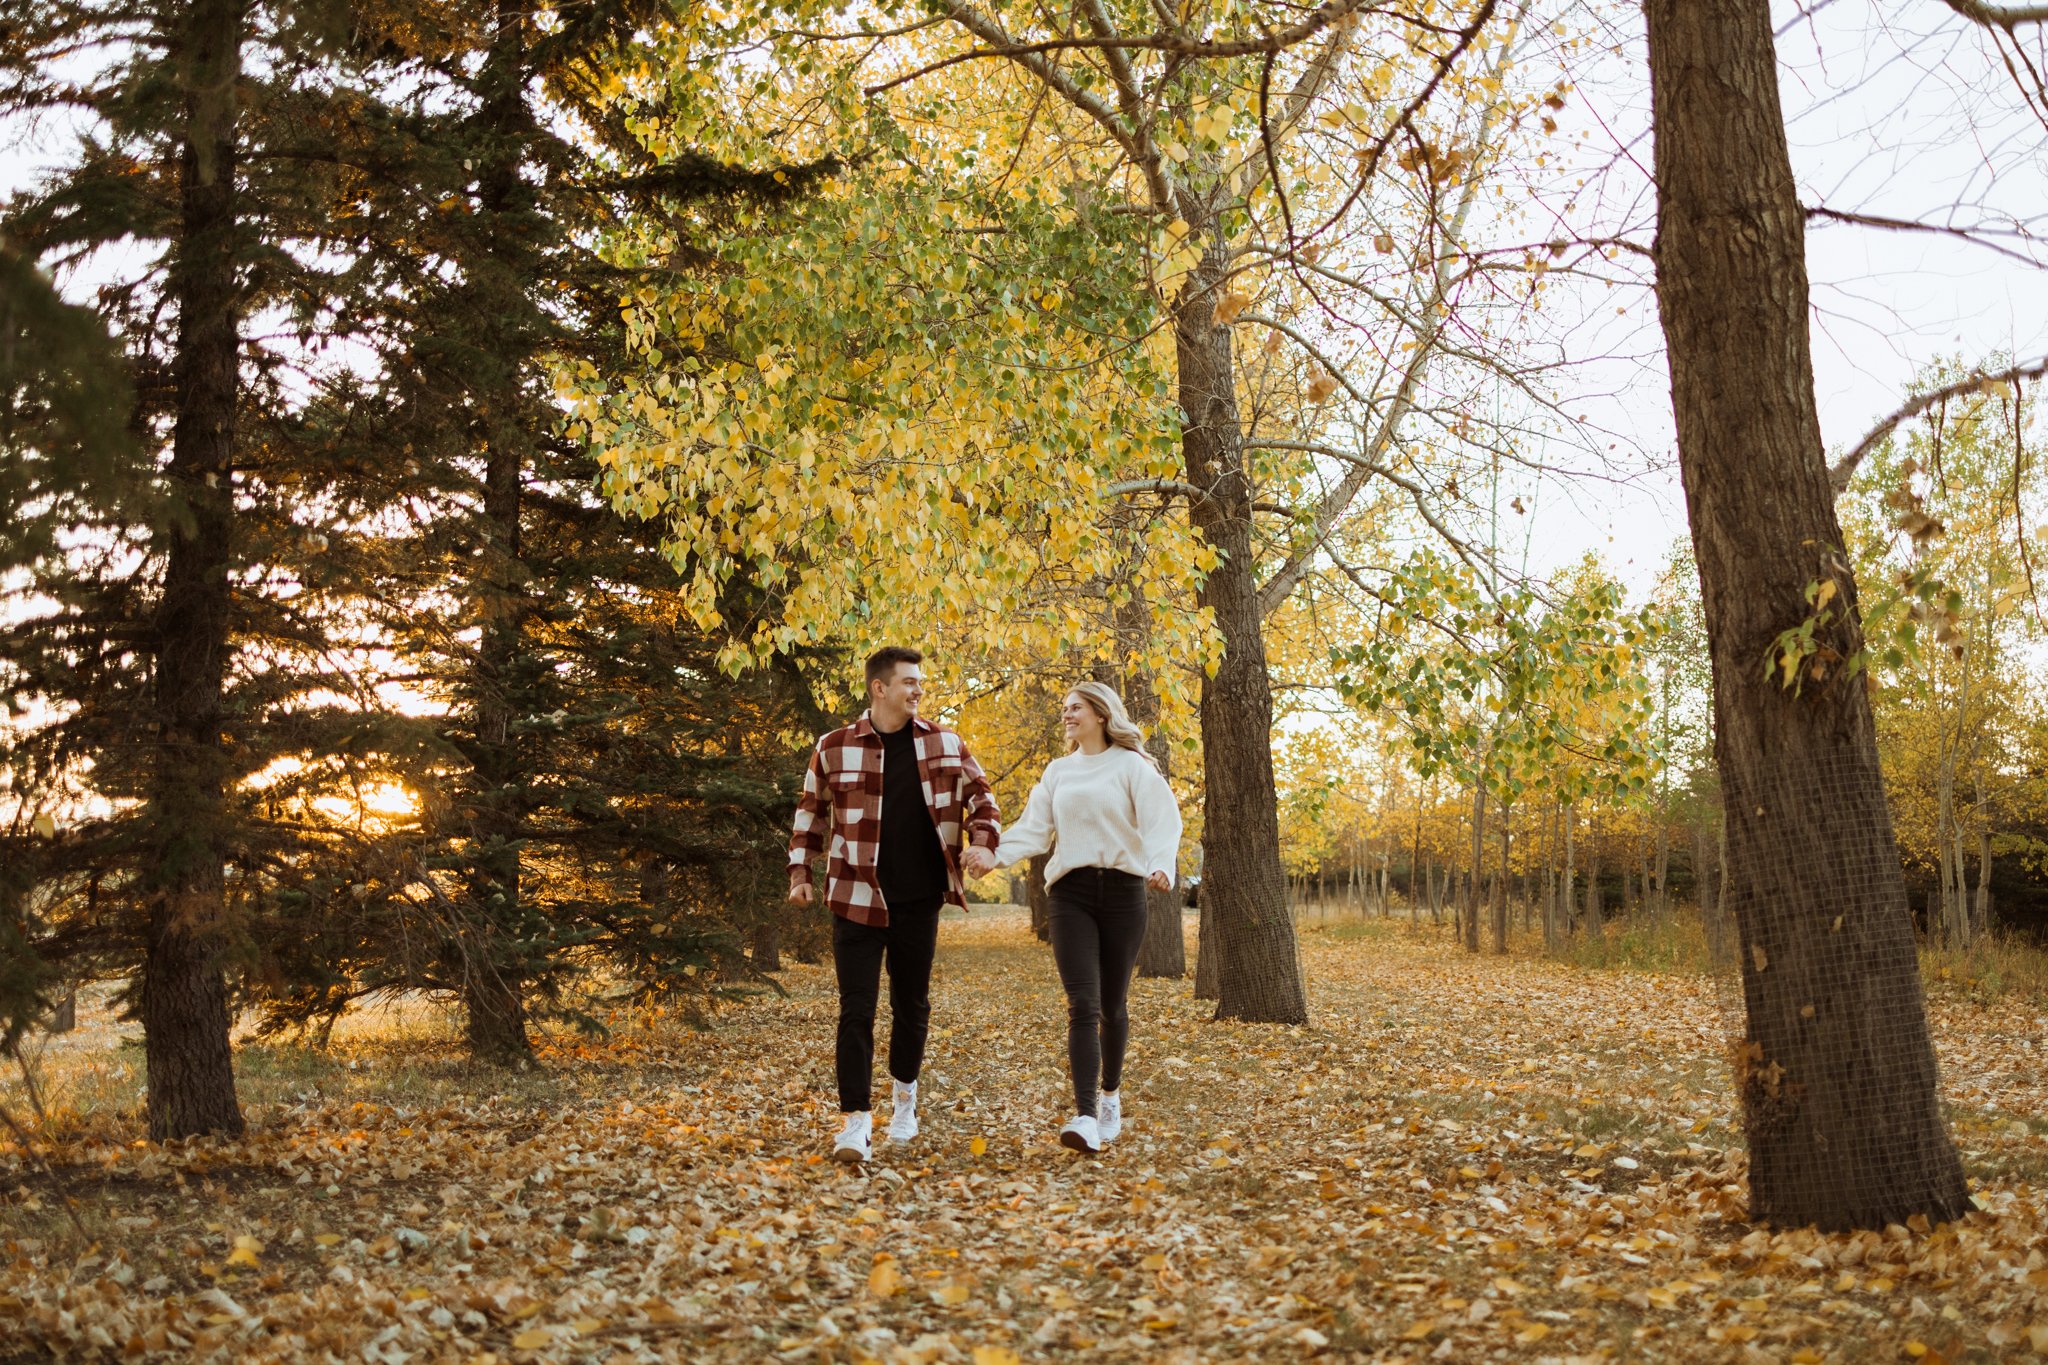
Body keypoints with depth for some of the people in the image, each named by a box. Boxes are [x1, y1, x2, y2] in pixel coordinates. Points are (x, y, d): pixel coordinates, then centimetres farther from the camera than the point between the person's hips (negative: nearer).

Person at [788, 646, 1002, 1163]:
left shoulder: (944, 745, 2)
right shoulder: (834, 748, -2)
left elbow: (981, 794, 11)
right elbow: (811, 810, 9)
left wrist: (983, 841, -7)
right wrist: (800, 872, 2)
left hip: (919, 901, 2)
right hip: (857, 898, -2)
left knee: (912, 1005, 14)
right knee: (856, 1010, -6)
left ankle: (904, 1096, 35)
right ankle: (855, 1121, -4)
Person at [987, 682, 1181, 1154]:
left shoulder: (1131, 766, 1)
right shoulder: (1058, 771, 14)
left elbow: (1161, 821, -9)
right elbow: (1033, 828, 9)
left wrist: (1162, 864, -29)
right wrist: (995, 854, -10)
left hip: (1122, 890, -2)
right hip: (1070, 892, 2)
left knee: (1113, 1004, 8)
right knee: (1082, 1005, -11)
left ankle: (1111, 1095, 31)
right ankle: (1085, 1116, -19)